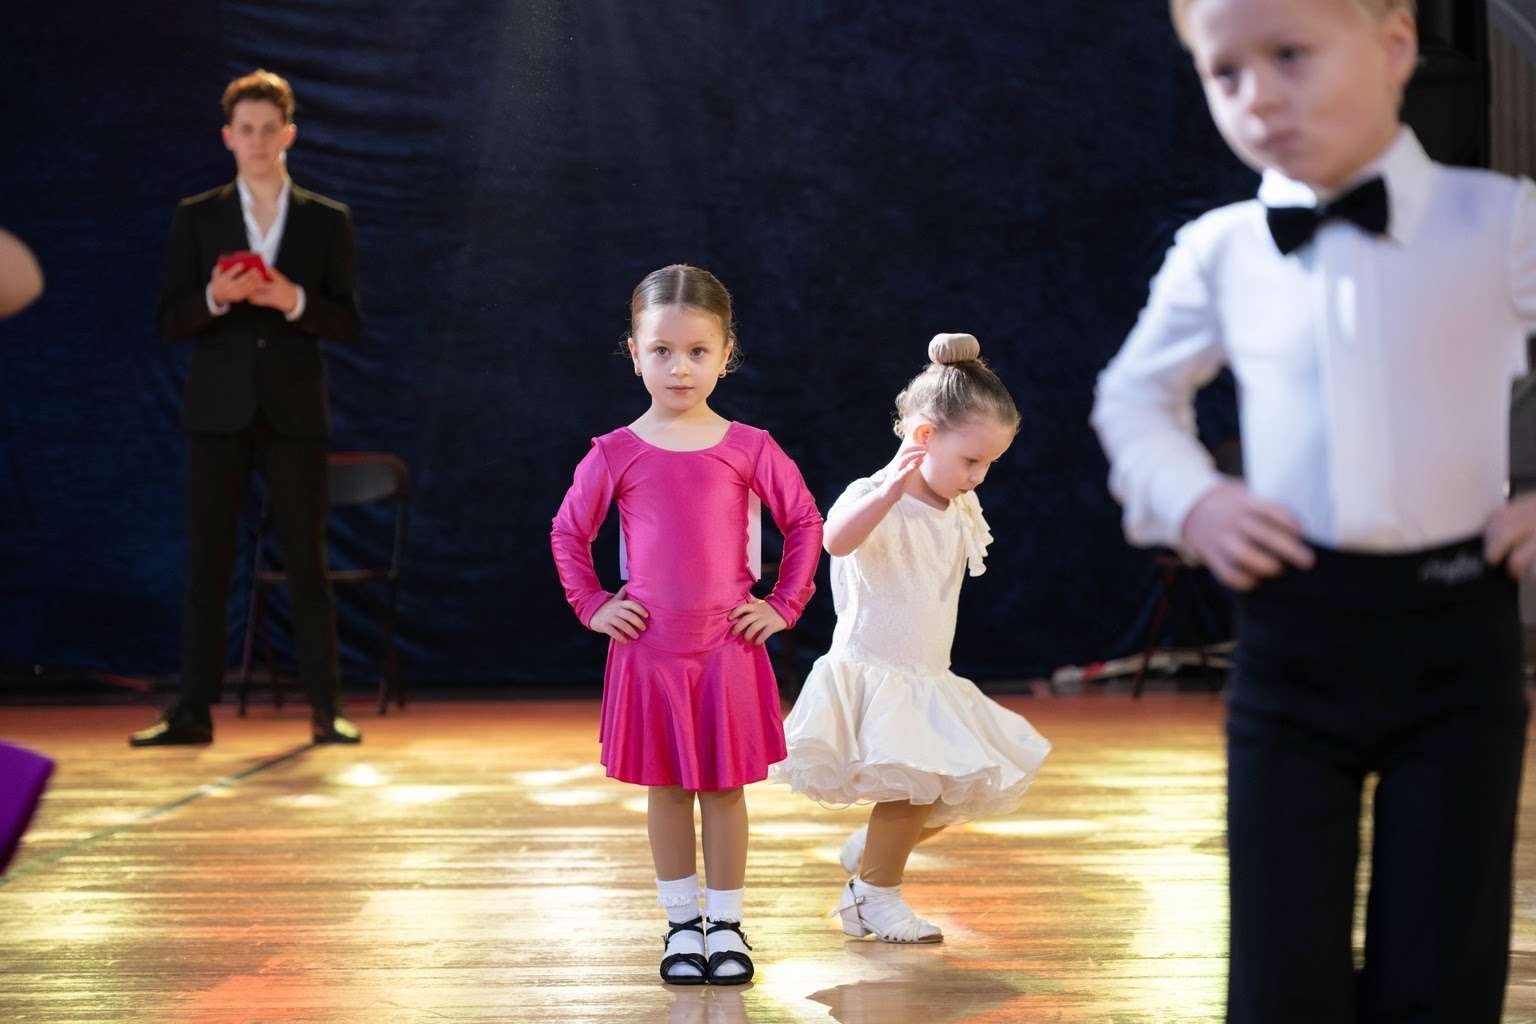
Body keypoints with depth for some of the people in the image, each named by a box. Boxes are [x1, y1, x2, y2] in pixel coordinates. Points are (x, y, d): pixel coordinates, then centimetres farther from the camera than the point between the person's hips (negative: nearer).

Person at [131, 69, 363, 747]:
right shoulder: (196, 219, 8)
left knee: (307, 564, 1)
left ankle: (326, 709, 6)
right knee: (206, 563, 1)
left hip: (294, 414, -1)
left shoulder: (327, 221, 7)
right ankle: (193, 711, 5)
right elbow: (169, 320, 2)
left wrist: (294, 300, -16)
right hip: (218, 412, 1)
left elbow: (348, 324, 2)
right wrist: (216, 296, -17)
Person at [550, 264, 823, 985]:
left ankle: (725, 925, 18)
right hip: (648, 648, 0)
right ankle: (682, 924, 21)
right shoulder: (615, 454, -2)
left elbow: (806, 524, 6)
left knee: (724, 786, 7)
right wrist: (592, 607, 2)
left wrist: (783, 606, 1)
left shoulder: (749, 449, -3)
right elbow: (568, 534, 9)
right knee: (667, 788, 9)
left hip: (728, 646, 0)